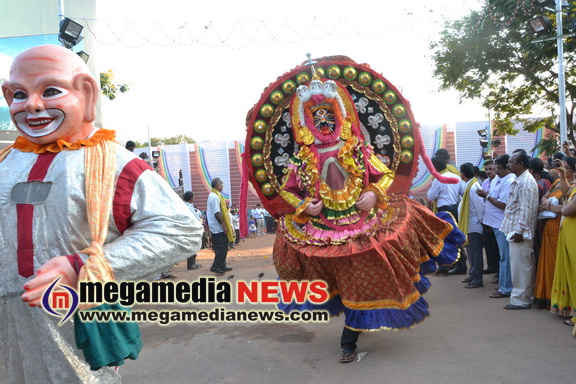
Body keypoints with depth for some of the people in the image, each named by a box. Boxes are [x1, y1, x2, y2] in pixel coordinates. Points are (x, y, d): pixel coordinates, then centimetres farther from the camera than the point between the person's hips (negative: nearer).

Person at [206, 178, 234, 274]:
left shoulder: (215, 195, 15)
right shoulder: (215, 197, -17)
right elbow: (217, 213, -23)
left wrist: (225, 225, 19)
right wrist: (223, 225, -19)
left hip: (217, 227, 10)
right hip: (218, 227, -10)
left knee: (222, 247, 14)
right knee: (222, 247, -8)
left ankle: (222, 266, 20)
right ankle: (215, 267, -6)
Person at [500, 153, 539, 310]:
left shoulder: (525, 182, -15)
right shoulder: (519, 180, 16)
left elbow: (526, 209, -20)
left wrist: (519, 230, -21)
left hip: (520, 231, -10)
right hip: (515, 229, 10)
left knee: (520, 266, -3)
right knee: (522, 265, 14)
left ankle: (520, 299, 4)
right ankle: (525, 296, 22)